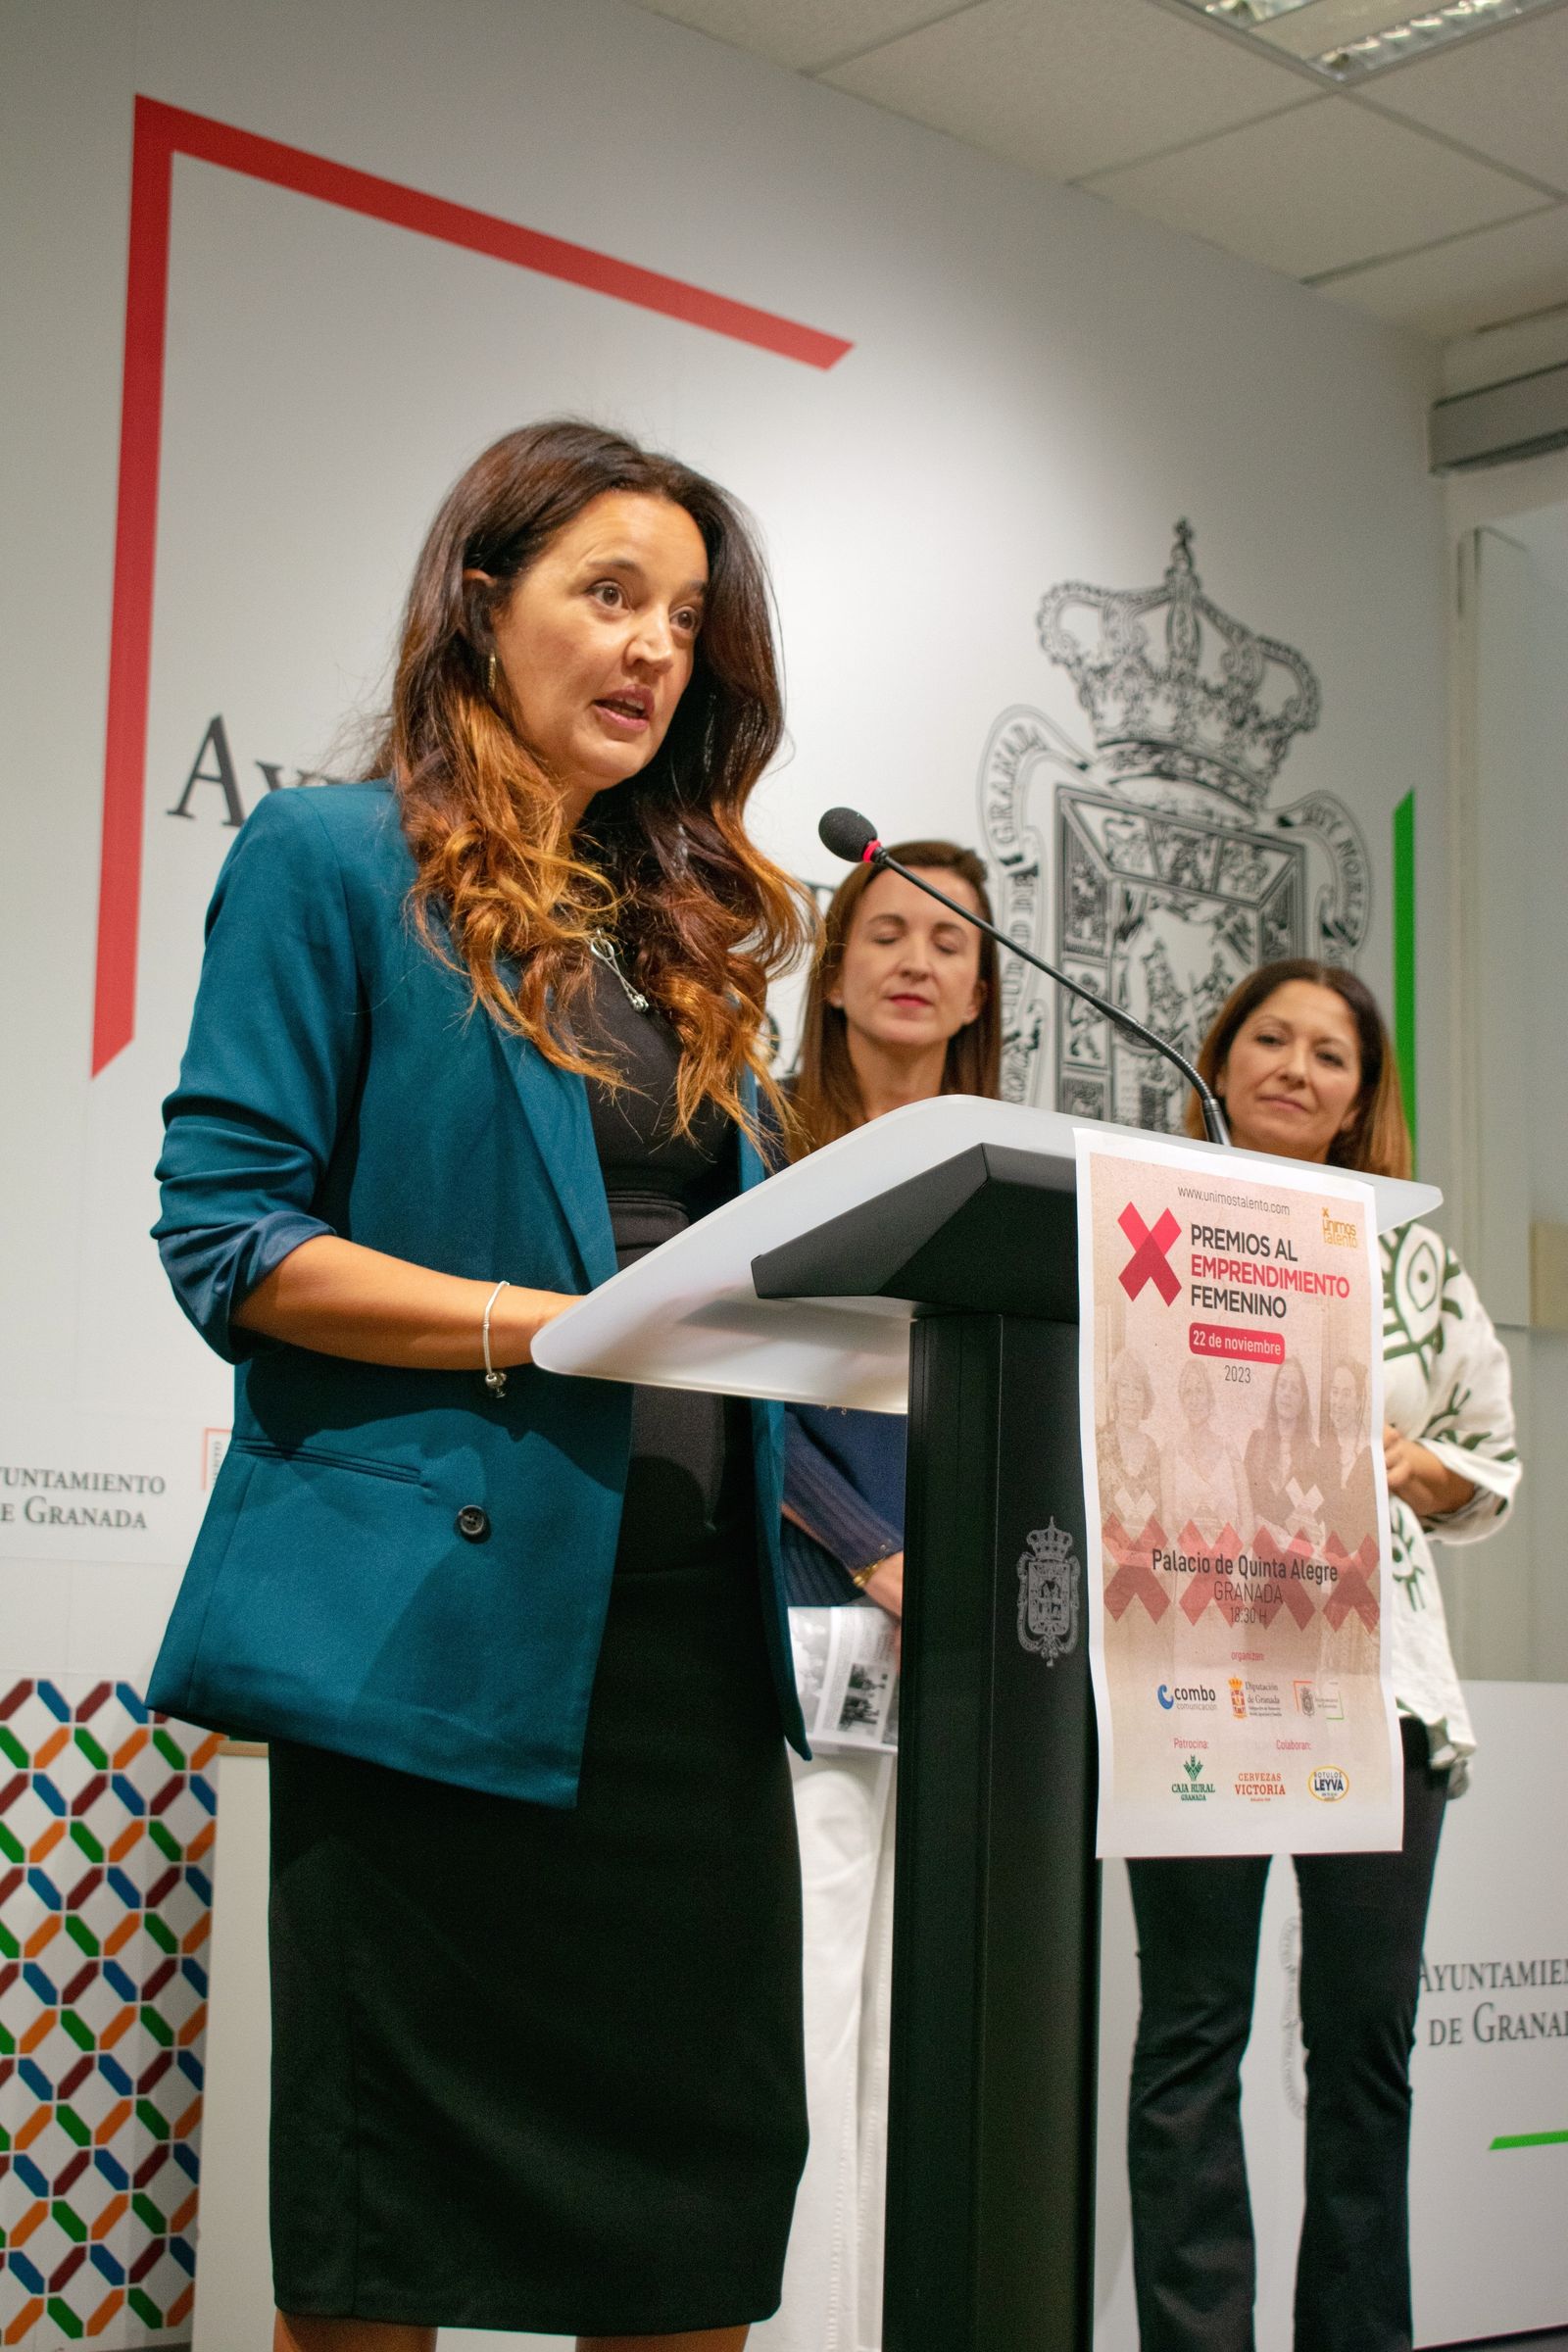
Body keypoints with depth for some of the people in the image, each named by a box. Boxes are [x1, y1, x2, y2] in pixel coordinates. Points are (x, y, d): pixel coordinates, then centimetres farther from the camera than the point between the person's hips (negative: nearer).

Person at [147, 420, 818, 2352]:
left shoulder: (684, 929, 20)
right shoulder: (334, 859, 1)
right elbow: (226, 1234, -8)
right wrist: (548, 1326, -17)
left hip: (688, 1611, 6)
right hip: (440, 1613, -6)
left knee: (709, 2188, 6)